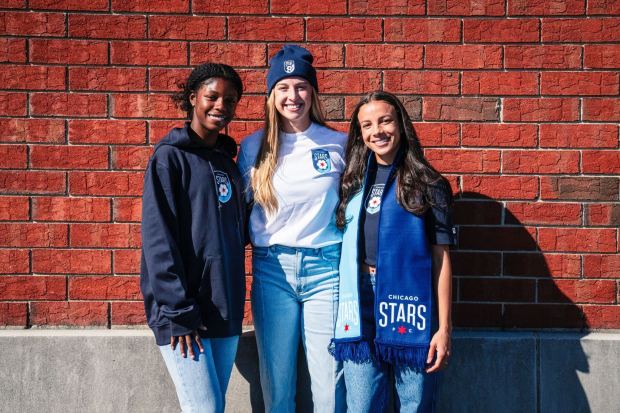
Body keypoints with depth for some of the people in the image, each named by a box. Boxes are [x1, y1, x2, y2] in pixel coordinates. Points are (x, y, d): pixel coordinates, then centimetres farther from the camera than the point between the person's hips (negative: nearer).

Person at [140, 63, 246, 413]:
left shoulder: (227, 159, 14)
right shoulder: (171, 157, -6)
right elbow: (158, 239, -13)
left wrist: (235, 302, 11)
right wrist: (178, 311, -17)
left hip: (226, 308, 7)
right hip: (184, 311, -6)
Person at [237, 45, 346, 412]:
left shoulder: (338, 144, 2)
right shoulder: (254, 147, 4)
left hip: (325, 267, -1)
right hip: (272, 268, 1)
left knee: (329, 379, 4)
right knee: (276, 379, 10)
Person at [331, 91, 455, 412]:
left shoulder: (428, 184, 2)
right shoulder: (353, 182, 12)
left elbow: (441, 257, -1)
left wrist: (444, 327, -6)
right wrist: (340, 310, 6)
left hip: (410, 299, -2)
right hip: (361, 303, 3)